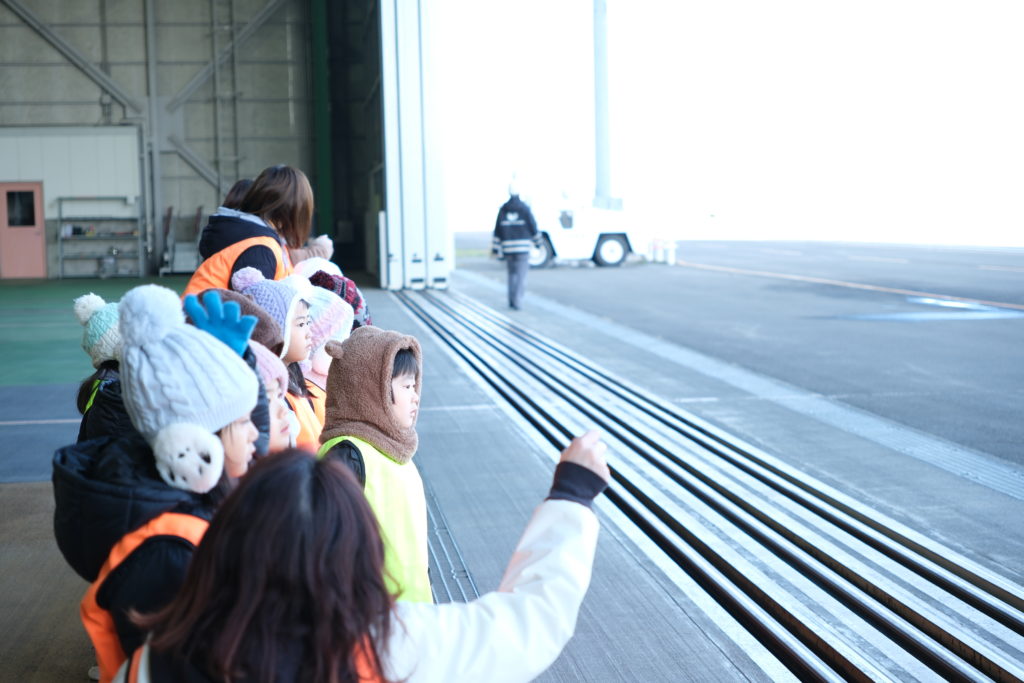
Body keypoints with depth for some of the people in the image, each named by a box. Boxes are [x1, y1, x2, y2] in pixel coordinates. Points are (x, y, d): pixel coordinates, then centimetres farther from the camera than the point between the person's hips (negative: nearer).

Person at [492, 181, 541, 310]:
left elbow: (498, 229, 1)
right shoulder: (525, 208, -5)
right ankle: (517, 302, -11)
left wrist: (496, 248, 4)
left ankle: (512, 301, 18)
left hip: (508, 247, 3)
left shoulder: (503, 209, 2)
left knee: (512, 274, 17)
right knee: (521, 275, -2)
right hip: (523, 246, -3)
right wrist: (537, 241, 13)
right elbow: (533, 226, -2)